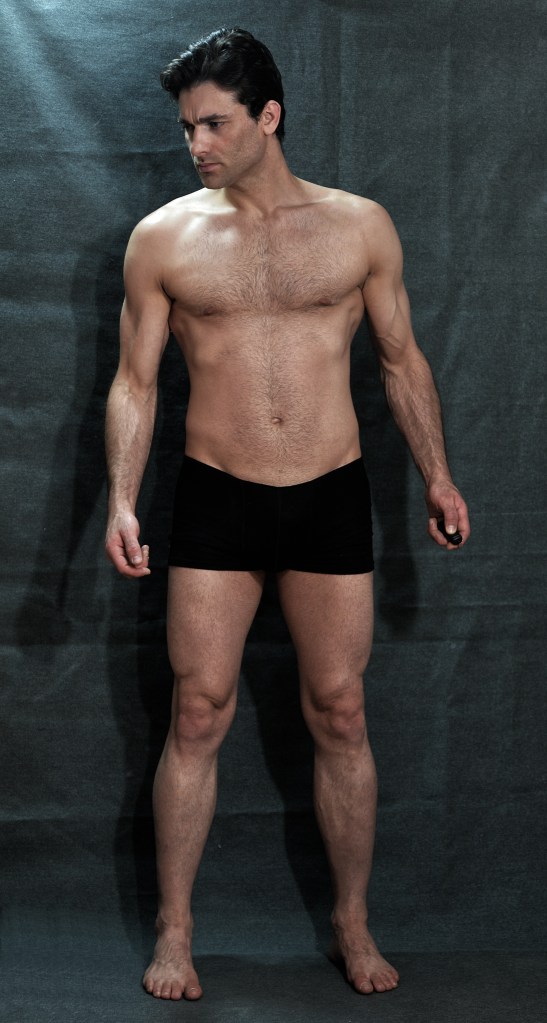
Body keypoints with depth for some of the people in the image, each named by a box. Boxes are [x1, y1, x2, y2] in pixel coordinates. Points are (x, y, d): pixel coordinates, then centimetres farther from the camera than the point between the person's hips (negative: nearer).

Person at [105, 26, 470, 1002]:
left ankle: (353, 921, 22)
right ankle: (174, 931, 15)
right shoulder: (163, 238, 2)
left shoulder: (361, 226, 3)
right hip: (215, 498, 0)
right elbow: (135, 381, 3)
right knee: (198, 716, 2)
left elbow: (401, 360, 11)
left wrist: (436, 473, 6)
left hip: (330, 496, 0)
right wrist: (121, 500, -7)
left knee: (339, 716, 6)